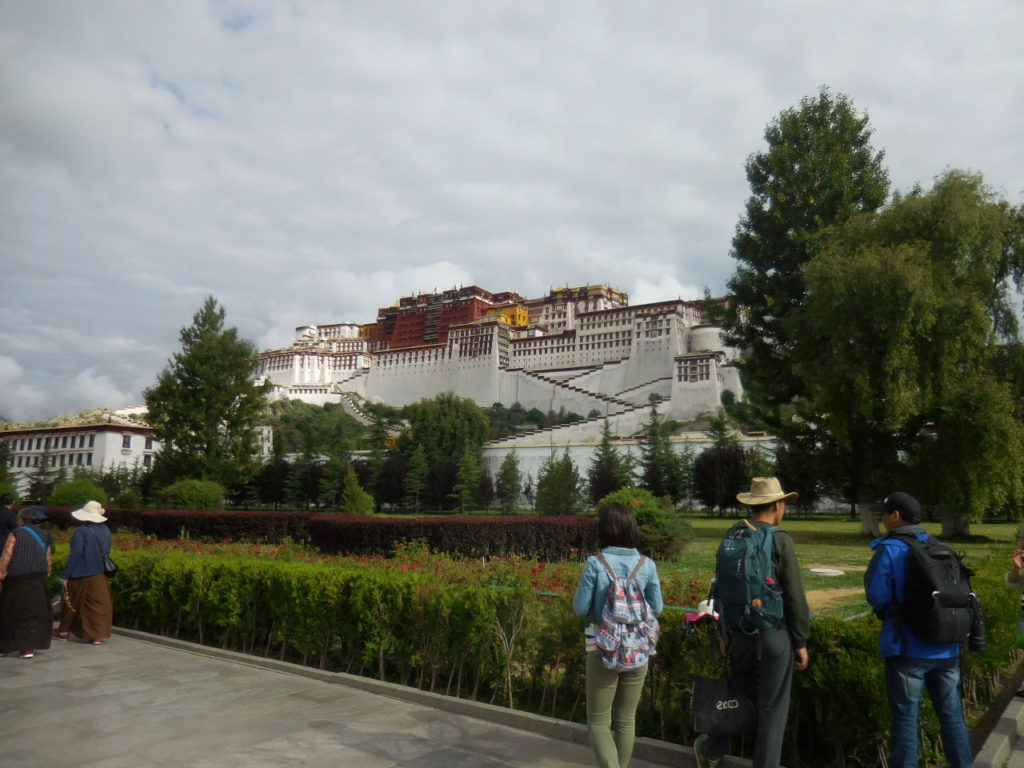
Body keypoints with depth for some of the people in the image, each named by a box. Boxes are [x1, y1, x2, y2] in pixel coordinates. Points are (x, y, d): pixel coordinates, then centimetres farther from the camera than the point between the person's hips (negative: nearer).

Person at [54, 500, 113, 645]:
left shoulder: (81, 531, -16)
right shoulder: (105, 530, 3)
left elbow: (75, 554, -17)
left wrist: (65, 576, -11)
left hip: (81, 574, -4)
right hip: (100, 574, 4)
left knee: (73, 602, 14)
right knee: (98, 603, 5)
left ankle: (64, 630, 32)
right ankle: (97, 635, 2)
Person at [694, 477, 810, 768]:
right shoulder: (781, 540, -13)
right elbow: (795, 597, -11)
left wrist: (724, 633, 18)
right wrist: (801, 642, -2)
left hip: (739, 632, 5)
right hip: (774, 633, -5)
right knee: (772, 708, 8)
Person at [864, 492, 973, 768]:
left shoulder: (889, 549, -11)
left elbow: (877, 596, -13)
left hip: (909, 647, -6)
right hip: (947, 646, 6)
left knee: (905, 717, 3)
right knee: (951, 713, 17)